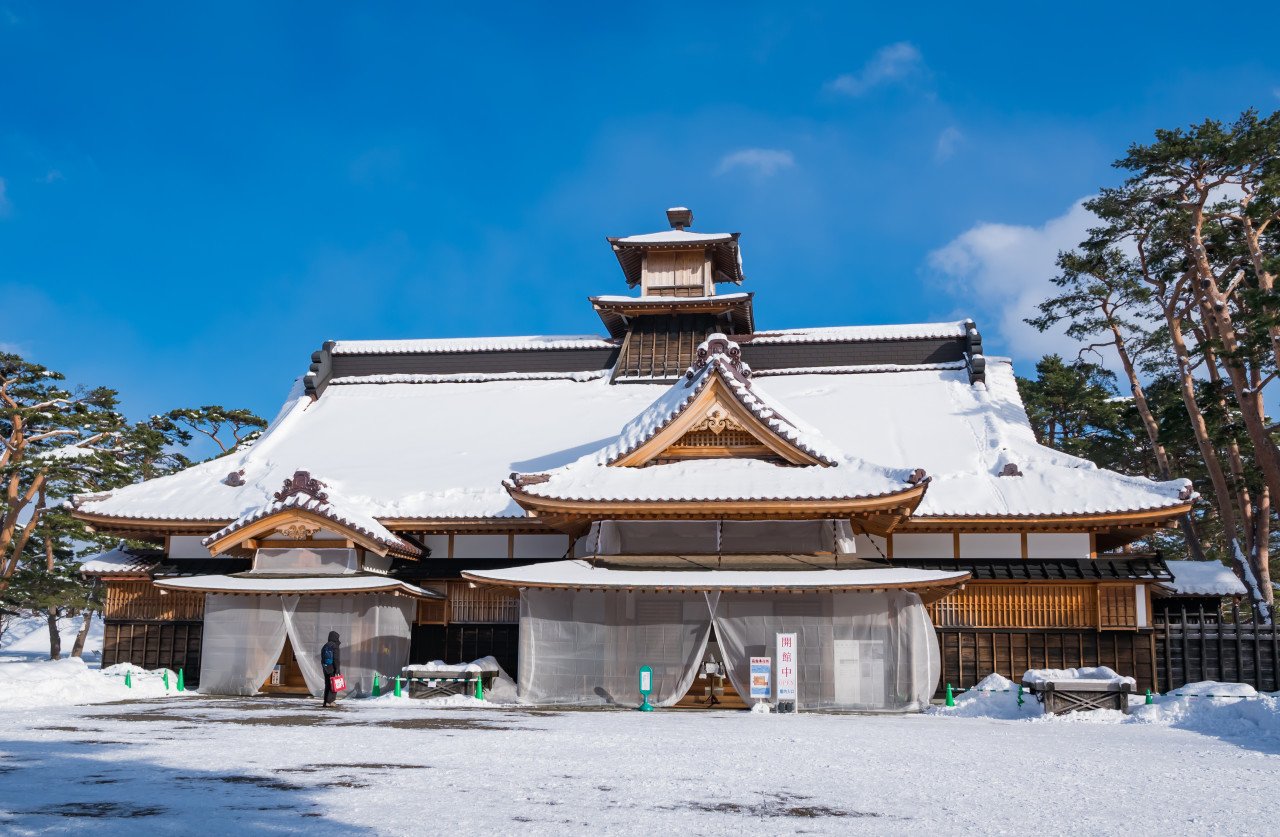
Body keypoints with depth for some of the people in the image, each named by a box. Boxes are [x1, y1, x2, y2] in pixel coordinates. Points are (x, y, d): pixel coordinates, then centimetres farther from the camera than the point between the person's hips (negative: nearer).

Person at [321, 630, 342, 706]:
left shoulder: (325, 646, 12)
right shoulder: (335, 646, -12)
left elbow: (322, 659, 16)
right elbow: (336, 660, -17)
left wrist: (324, 668, 20)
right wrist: (337, 670, -16)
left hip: (326, 669, 7)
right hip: (333, 669, -7)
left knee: (327, 685, 13)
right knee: (333, 685, -3)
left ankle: (326, 701, 13)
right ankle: (329, 701, -9)